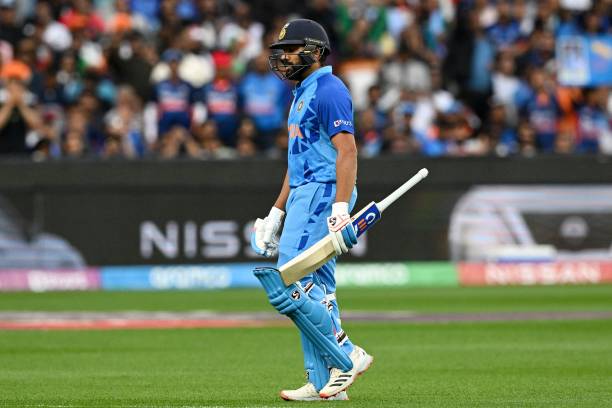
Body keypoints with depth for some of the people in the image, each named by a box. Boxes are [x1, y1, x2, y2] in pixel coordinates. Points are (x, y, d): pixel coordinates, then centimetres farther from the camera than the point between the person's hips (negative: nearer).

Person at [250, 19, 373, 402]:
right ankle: (324, 382, 9)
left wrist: (340, 208, -30)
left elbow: (346, 151, -21)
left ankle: (346, 357, -11)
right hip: (303, 197, 10)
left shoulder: (328, 90, -11)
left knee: (289, 286, -16)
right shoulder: (303, 95, 22)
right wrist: (276, 214, 26)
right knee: (314, 290, 8)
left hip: (322, 194, -10)